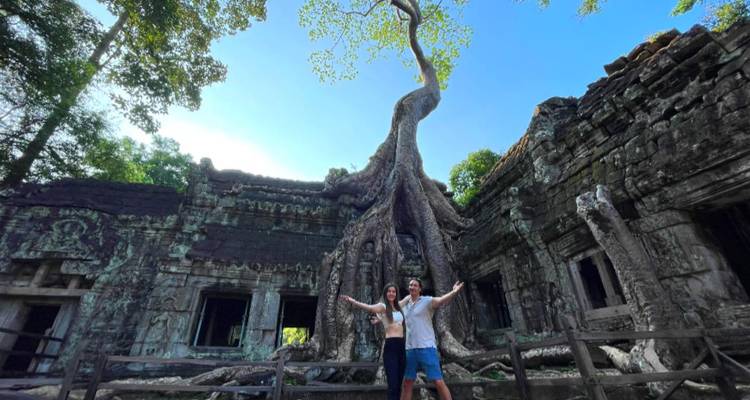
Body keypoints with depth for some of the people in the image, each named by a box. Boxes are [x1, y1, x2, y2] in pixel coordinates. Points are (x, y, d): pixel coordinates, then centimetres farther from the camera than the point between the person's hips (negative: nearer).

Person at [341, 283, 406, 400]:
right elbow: (369, 308, -27)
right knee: (393, 384, -9)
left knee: (398, 383, 12)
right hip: (390, 346, -7)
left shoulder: (398, 307, 13)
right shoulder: (382, 306, -7)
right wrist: (352, 301, -42)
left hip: (401, 346, 7)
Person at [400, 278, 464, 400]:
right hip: (410, 349, 6)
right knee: (407, 383, 11)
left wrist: (454, 292, -44)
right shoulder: (405, 305, 13)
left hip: (427, 347, -5)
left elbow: (442, 300, -24)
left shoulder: (427, 301, -5)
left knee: (438, 382, -5)